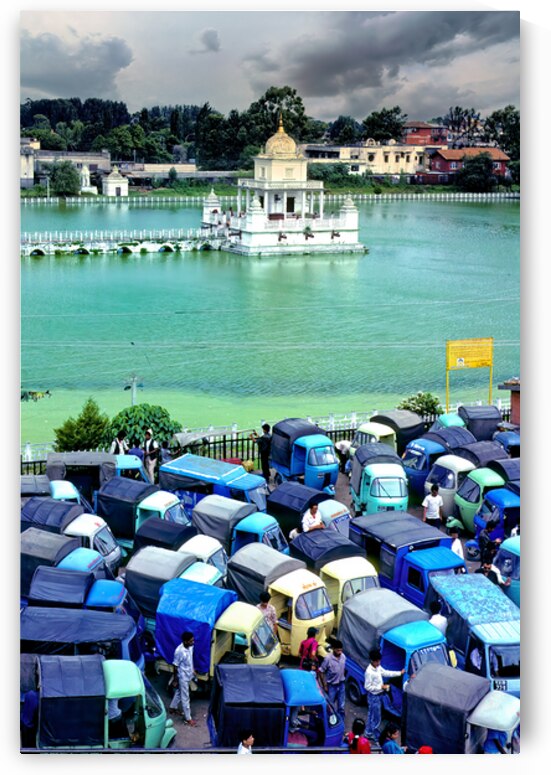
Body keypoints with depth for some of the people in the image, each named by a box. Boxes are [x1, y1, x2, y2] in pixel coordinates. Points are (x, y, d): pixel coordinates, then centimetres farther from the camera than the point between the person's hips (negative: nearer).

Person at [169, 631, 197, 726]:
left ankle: (173, 708, 47)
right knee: (185, 697, 5)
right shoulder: (179, 651, -31)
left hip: (189, 674, 8)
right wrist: (176, 678, -11)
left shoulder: (190, 646, -9)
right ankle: (188, 718, 17)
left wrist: (193, 670, 18)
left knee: (179, 691, 26)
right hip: (183, 676, -8)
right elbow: (175, 665, -20)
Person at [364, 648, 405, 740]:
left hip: (378, 695, 9)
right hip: (373, 697, -9)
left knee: (371, 715, 21)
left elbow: (385, 673, 13)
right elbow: (367, 687, -25)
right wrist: (381, 687, -24)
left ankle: (369, 733, 35)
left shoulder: (378, 667, -1)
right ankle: (376, 736, 13)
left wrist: (399, 673, 10)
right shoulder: (369, 672, -28)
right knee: (376, 718, 1)